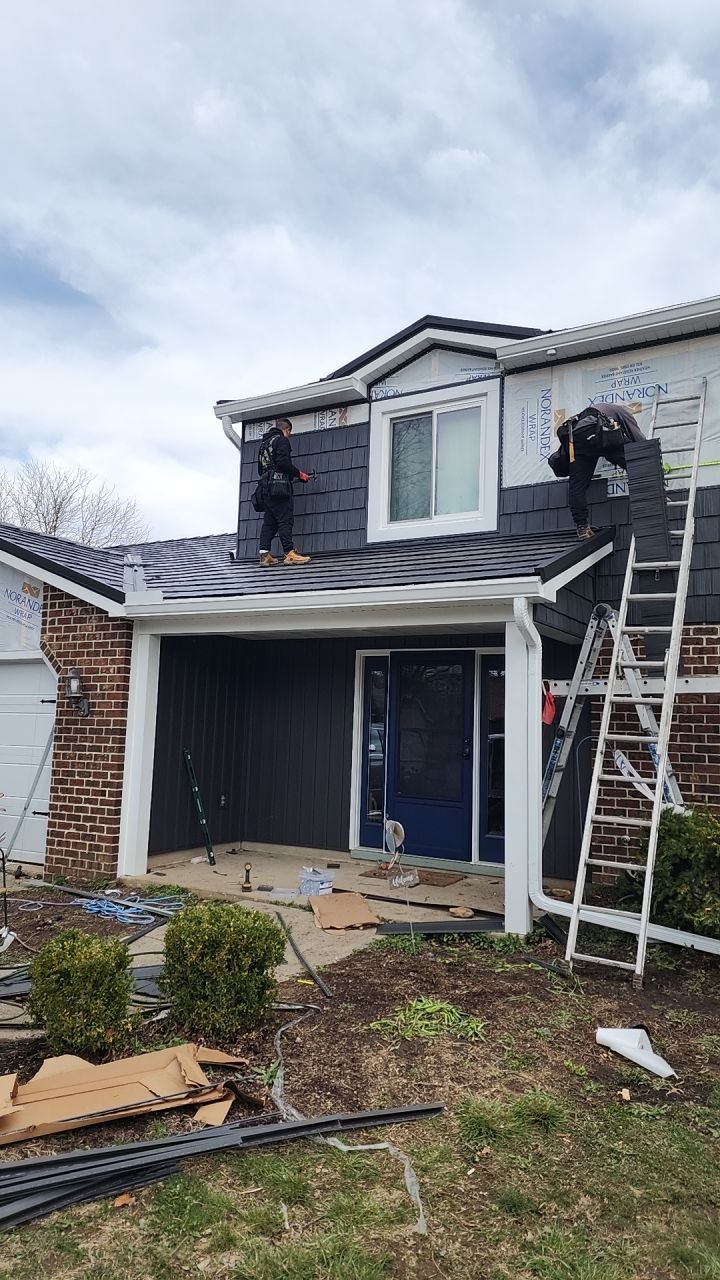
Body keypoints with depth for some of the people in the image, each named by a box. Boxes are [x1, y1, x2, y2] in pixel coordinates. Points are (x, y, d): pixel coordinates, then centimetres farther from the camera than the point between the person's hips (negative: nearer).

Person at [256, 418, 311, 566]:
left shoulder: (264, 443, 24)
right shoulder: (282, 440, -2)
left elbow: (260, 469, 25)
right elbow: (283, 462, -16)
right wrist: (299, 474, -8)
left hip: (265, 487, 8)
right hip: (279, 486, -8)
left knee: (269, 522, 7)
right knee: (285, 520, -11)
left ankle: (264, 555, 1)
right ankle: (290, 553, -17)